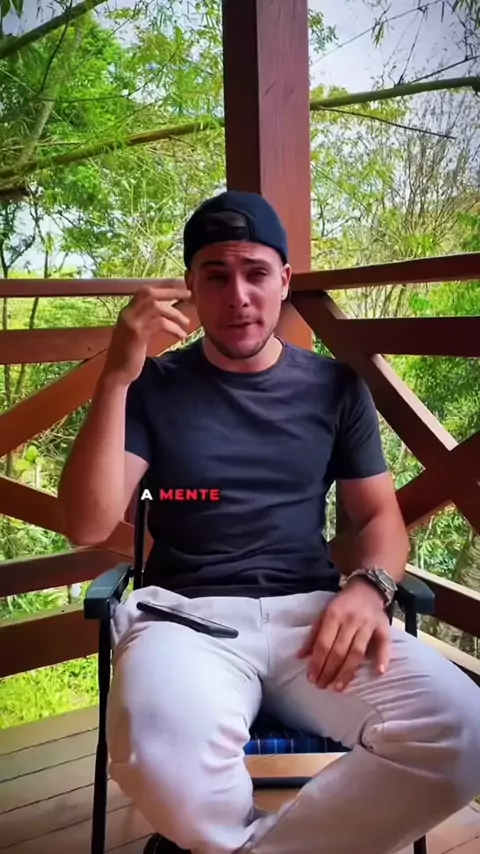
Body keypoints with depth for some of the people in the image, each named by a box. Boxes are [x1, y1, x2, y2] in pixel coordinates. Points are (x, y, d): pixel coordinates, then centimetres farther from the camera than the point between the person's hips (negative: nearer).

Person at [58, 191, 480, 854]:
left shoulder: (336, 387, 11)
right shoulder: (154, 387, 6)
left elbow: (380, 515, 13)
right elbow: (88, 526, -3)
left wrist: (367, 586, -11)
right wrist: (115, 378, -13)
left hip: (314, 611, 3)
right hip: (189, 613, -2)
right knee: (164, 764, -36)